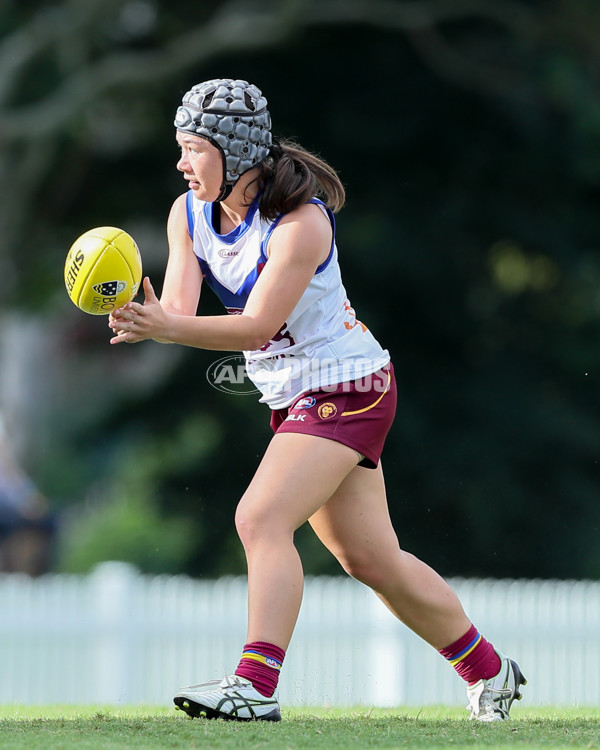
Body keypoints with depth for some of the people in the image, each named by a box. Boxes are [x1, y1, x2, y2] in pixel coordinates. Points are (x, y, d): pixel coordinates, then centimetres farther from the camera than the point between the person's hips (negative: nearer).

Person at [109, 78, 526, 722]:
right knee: (371, 559, 12)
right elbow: (179, 309, -11)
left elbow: (256, 326, -30)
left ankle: (255, 686, -28)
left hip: (347, 389, -8)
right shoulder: (189, 214, -1)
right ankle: (488, 671, 27)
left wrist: (165, 328, -43)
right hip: (294, 397, 8)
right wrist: (141, 321, -35)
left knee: (260, 519, -24)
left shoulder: (300, 221, -23)